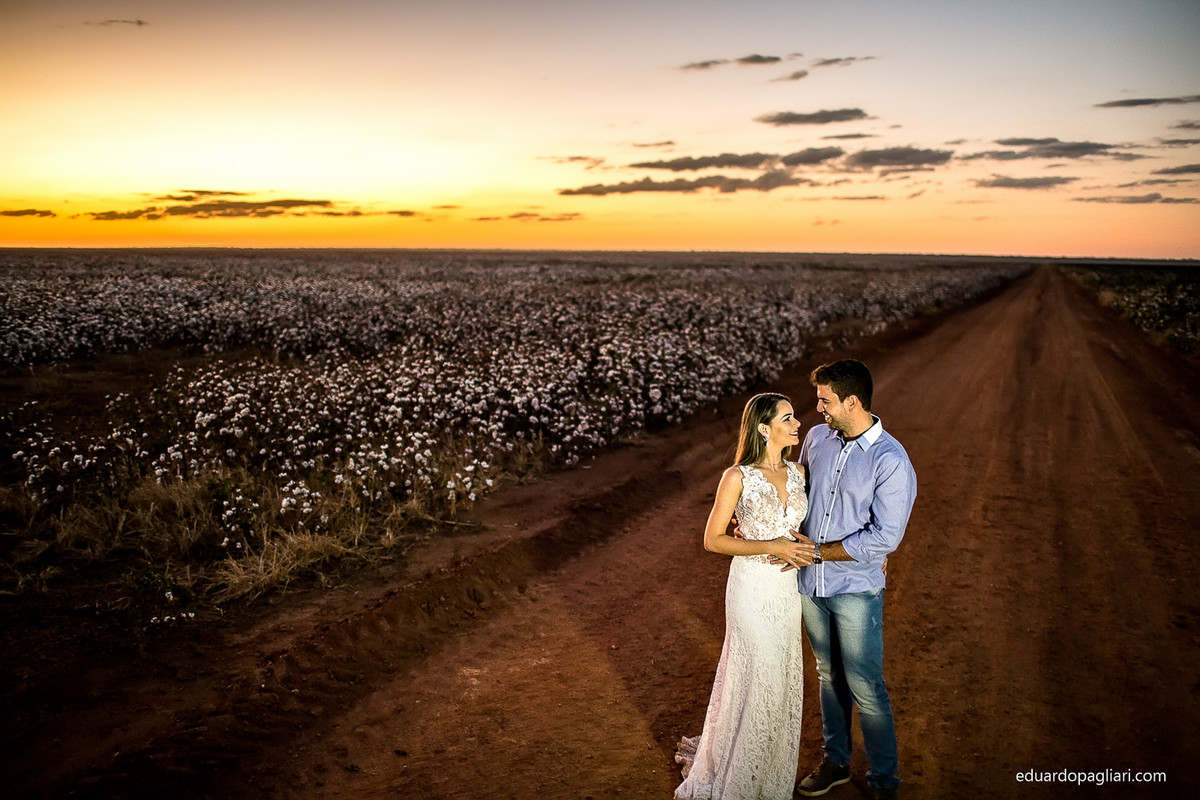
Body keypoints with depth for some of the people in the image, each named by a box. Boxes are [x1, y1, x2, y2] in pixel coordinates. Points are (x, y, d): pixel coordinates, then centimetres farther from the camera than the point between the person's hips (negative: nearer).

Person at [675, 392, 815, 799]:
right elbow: (713, 540, -12)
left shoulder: (797, 473, 3)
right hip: (753, 586, -6)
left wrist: (803, 548, -7)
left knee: (784, 678, 15)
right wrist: (771, 547, -19)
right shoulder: (738, 477, -14)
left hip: (788, 587, 6)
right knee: (758, 679, 3)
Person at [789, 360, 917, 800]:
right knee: (829, 676, 20)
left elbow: (884, 537, -20)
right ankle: (836, 762, 38)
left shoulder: (891, 461, -18)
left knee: (865, 688, 5)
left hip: (856, 590, -5)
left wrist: (816, 551, -18)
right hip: (810, 583, 6)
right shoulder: (816, 438, 0)